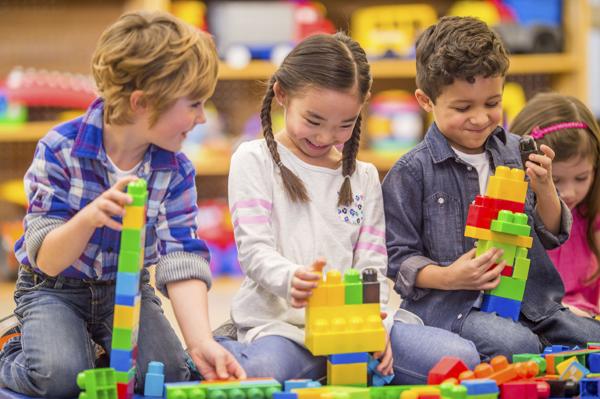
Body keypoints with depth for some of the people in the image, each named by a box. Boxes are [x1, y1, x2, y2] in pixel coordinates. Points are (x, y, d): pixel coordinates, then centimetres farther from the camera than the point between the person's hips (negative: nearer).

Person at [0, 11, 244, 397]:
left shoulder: (176, 170, -11)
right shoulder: (60, 150, -22)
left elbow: (182, 261, -18)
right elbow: (47, 260, -23)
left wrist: (201, 341, -35)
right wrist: (88, 218, -46)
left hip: (128, 288, 3)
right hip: (55, 289, -3)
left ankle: (109, 358, 12)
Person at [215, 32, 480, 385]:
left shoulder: (363, 177, 17)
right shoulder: (255, 160, 3)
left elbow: (372, 266, 12)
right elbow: (254, 250, -8)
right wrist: (292, 279, -32)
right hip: (279, 318, -6)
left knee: (463, 358, -14)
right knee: (266, 372, -43)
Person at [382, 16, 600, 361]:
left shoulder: (516, 152, 9)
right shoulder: (412, 172, -5)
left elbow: (551, 238, 14)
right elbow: (398, 258, -2)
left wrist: (544, 189, -5)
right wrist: (449, 277, -19)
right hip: (449, 306, -5)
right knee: (516, 345, -31)